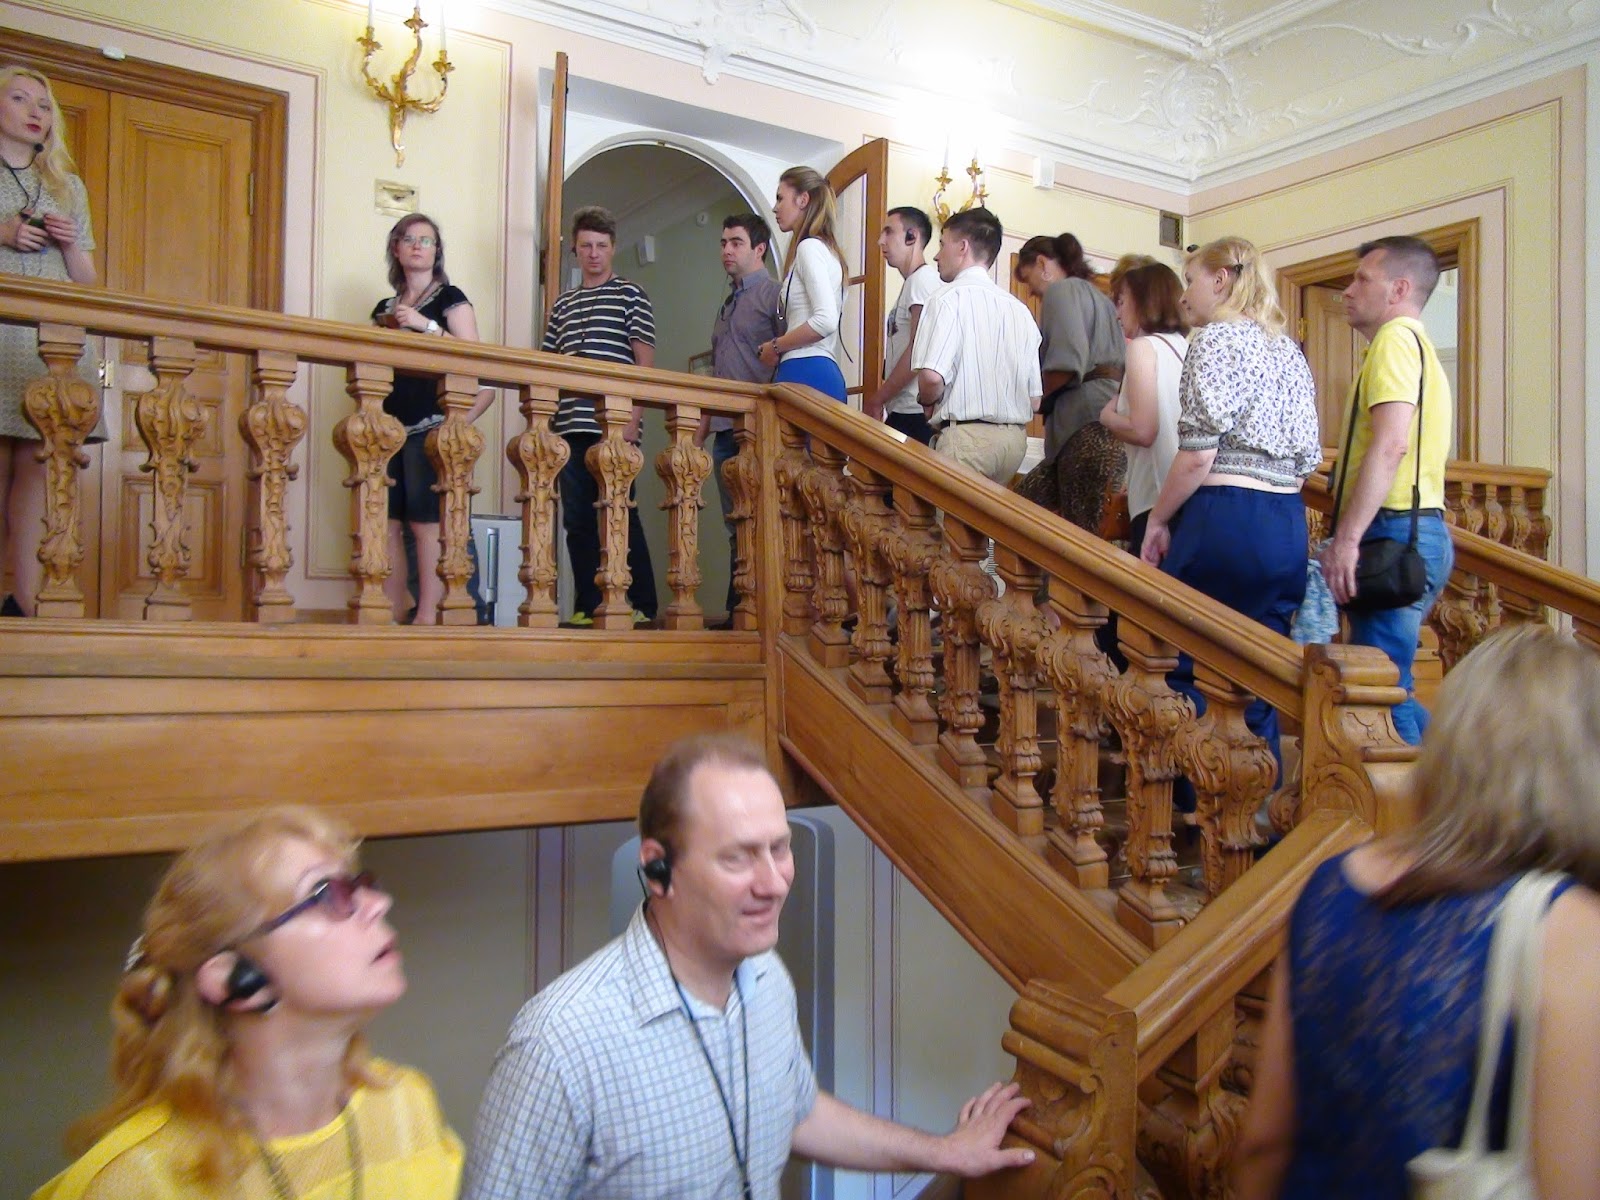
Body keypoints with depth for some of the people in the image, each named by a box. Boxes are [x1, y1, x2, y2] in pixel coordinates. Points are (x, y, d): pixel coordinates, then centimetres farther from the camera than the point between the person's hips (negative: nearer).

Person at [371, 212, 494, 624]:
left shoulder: (450, 298, 6)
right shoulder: (385, 307, 22)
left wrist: (426, 325, -13)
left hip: (431, 424, -6)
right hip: (390, 424, 6)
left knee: (425, 520, -11)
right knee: (387, 519, 0)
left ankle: (428, 614, -10)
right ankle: (395, 609, 5)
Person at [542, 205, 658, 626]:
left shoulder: (630, 295, 7)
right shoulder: (563, 304, 21)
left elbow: (646, 364, 0)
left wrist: (633, 420, -10)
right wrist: (545, 419, 8)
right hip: (570, 428, 5)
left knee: (621, 514, -5)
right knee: (577, 519, 4)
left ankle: (642, 605, 2)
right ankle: (587, 607, 10)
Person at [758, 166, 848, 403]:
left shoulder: (809, 246, -4)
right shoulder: (825, 247, 24)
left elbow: (826, 320, -17)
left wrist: (775, 346, -6)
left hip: (806, 374, -9)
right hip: (826, 372, 9)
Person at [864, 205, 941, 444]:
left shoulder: (924, 278, -7)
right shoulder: (911, 282, 22)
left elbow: (919, 350, -16)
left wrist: (876, 400, -11)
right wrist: (882, 401, 14)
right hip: (902, 411, 9)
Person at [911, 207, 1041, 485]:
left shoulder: (948, 299, -7)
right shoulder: (1019, 308, 12)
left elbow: (932, 376, -20)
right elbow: (1034, 400, 13)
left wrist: (928, 401, 0)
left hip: (966, 435, -7)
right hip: (1015, 437, 7)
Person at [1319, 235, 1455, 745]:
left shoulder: (1397, 337, -6)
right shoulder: (1418, 343, 26)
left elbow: (1390, 444, -20)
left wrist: (1347, 537, -23)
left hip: (1396, 530, -10)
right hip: (1421, 529, 10)